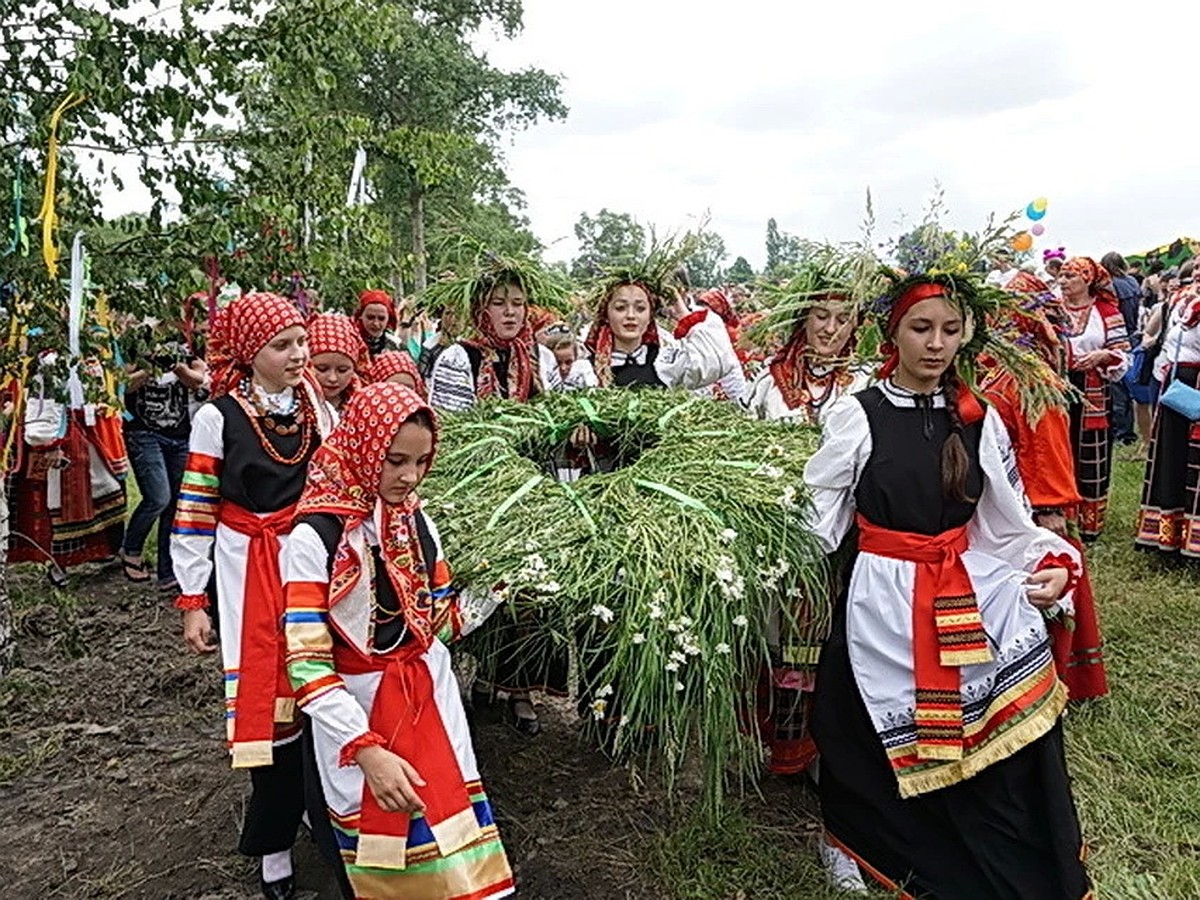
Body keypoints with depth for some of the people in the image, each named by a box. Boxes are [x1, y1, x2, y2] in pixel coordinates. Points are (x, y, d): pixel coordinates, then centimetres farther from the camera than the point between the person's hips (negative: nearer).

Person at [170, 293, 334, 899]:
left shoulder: (319, 408, 4)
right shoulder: (218, 417, -7)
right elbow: (195, 512, -4)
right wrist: (192, 601, -4)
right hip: (251, 571, -3)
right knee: (268, 698, 1)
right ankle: (274, 843, 18)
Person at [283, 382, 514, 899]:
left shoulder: (415, 520, 0)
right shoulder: (315, 538, -18)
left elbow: (437, 620, 8)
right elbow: (307, 665, -19)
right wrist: (368, 750, -26)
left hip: (430, 697, 5)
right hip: (357, 713, -4)